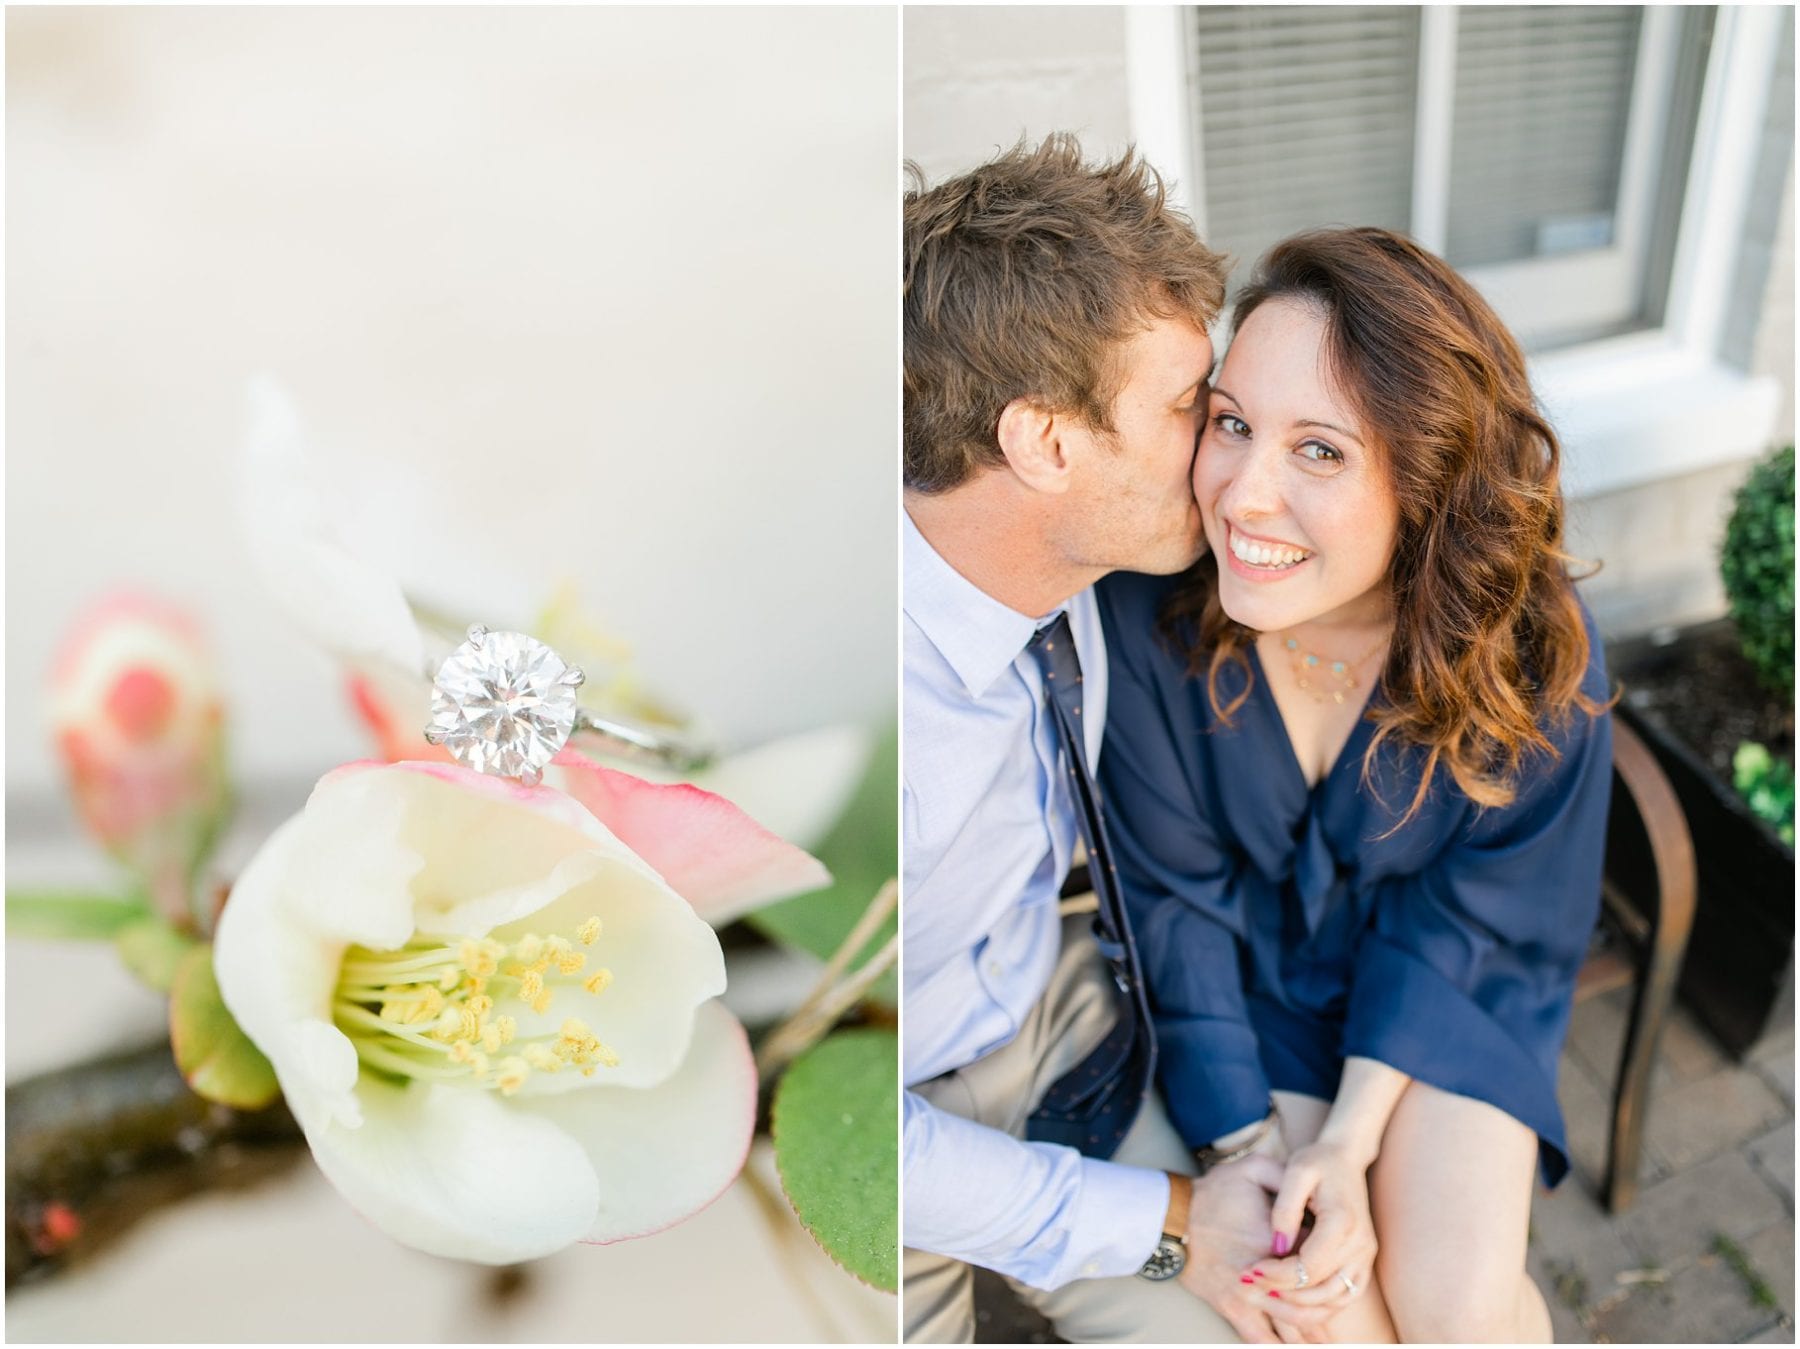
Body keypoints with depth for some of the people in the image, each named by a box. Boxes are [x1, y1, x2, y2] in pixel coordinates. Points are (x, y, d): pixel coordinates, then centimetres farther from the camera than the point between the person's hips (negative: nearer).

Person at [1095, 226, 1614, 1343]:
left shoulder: (1531, 644, -24)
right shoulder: (1148, 608, -26)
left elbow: (1475, 906, -11)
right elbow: (1174, 894, -14)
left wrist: (1355, 1133, -20)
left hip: (1447, 996, 1)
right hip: (1243, 974, 0)